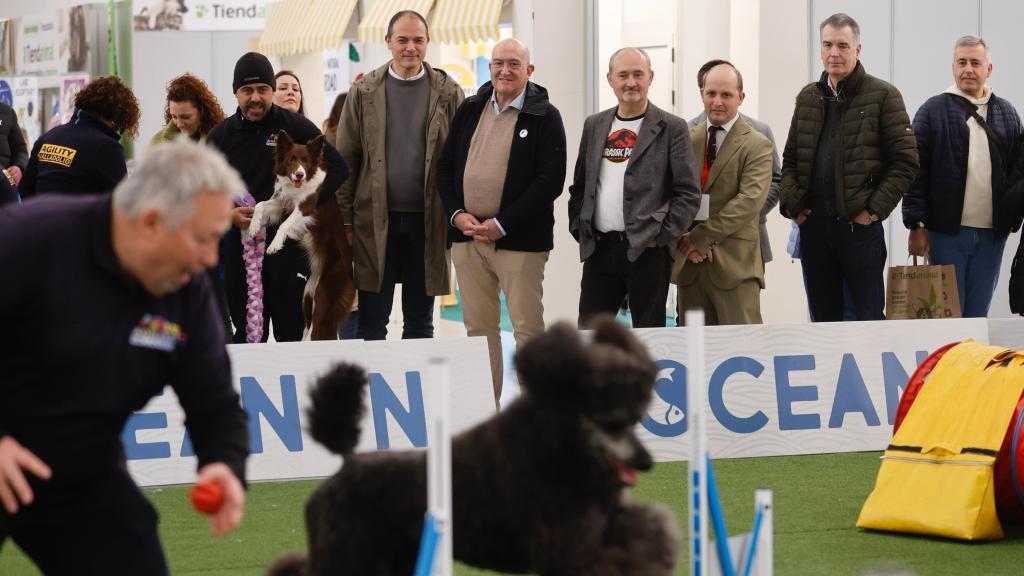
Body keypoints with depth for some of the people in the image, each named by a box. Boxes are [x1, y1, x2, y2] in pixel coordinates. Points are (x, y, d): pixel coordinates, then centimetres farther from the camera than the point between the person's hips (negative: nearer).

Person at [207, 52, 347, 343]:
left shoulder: (294, 127, 2)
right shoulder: (221, 135, 9)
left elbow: (336, 169, 1)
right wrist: (227, 213, -5)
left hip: (289, 245, -2)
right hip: (239, 249, 2)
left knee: (292, 334, -1)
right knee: (246, 336, 6)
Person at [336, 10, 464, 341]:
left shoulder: (448, 93, 4)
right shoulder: (364, 93, 4)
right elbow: (346, 160, 4)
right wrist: (346, 221, -1)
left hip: (428, 222, 0)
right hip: (376, 220, 0)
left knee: (420, 323, 8)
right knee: (372, 323, 2)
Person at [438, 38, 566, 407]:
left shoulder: (545, 116, -4)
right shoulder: (470, 110, 12)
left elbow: (550, 180, -11)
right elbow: (445, 166, 14)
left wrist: (501, 225, -15)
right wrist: (457, 214, -3)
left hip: (518, 239, -5)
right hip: (467, 235, 5)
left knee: (528, 329, -2)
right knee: (478, 327, 9)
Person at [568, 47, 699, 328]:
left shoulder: (671, 128, -1)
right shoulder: (594, 126, 14)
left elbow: (688, 193, -4)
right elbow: (579, 186, 19)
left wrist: (662, 237, -10)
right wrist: (578, 229, 7)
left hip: (647, 250, -4)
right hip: (600, 249, 4)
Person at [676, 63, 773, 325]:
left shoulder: (757, 145, -1)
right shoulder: (686, 139, 13)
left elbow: (750, 200, -12)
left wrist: (701, 237, -14)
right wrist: (683, 238, -8)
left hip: (734, 264, -4)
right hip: (689, 259, 4)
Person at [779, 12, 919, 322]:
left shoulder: (882, 96, -3)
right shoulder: (808, 98, 13)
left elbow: (905, 161, -6)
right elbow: (790, 159, 18)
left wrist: (874, 210, -12)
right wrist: (790, 203, 2)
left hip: (860, 225, -5)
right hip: (813, 224, 5)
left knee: (868, 317, -2)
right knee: (823, 320, 10)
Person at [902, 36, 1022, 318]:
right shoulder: (933, 111, 0)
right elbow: (916, 172, -3)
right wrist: (916, 225, -9)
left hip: (992, 233, 3)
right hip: (946, 231, -3)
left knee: (977, 313, 7)